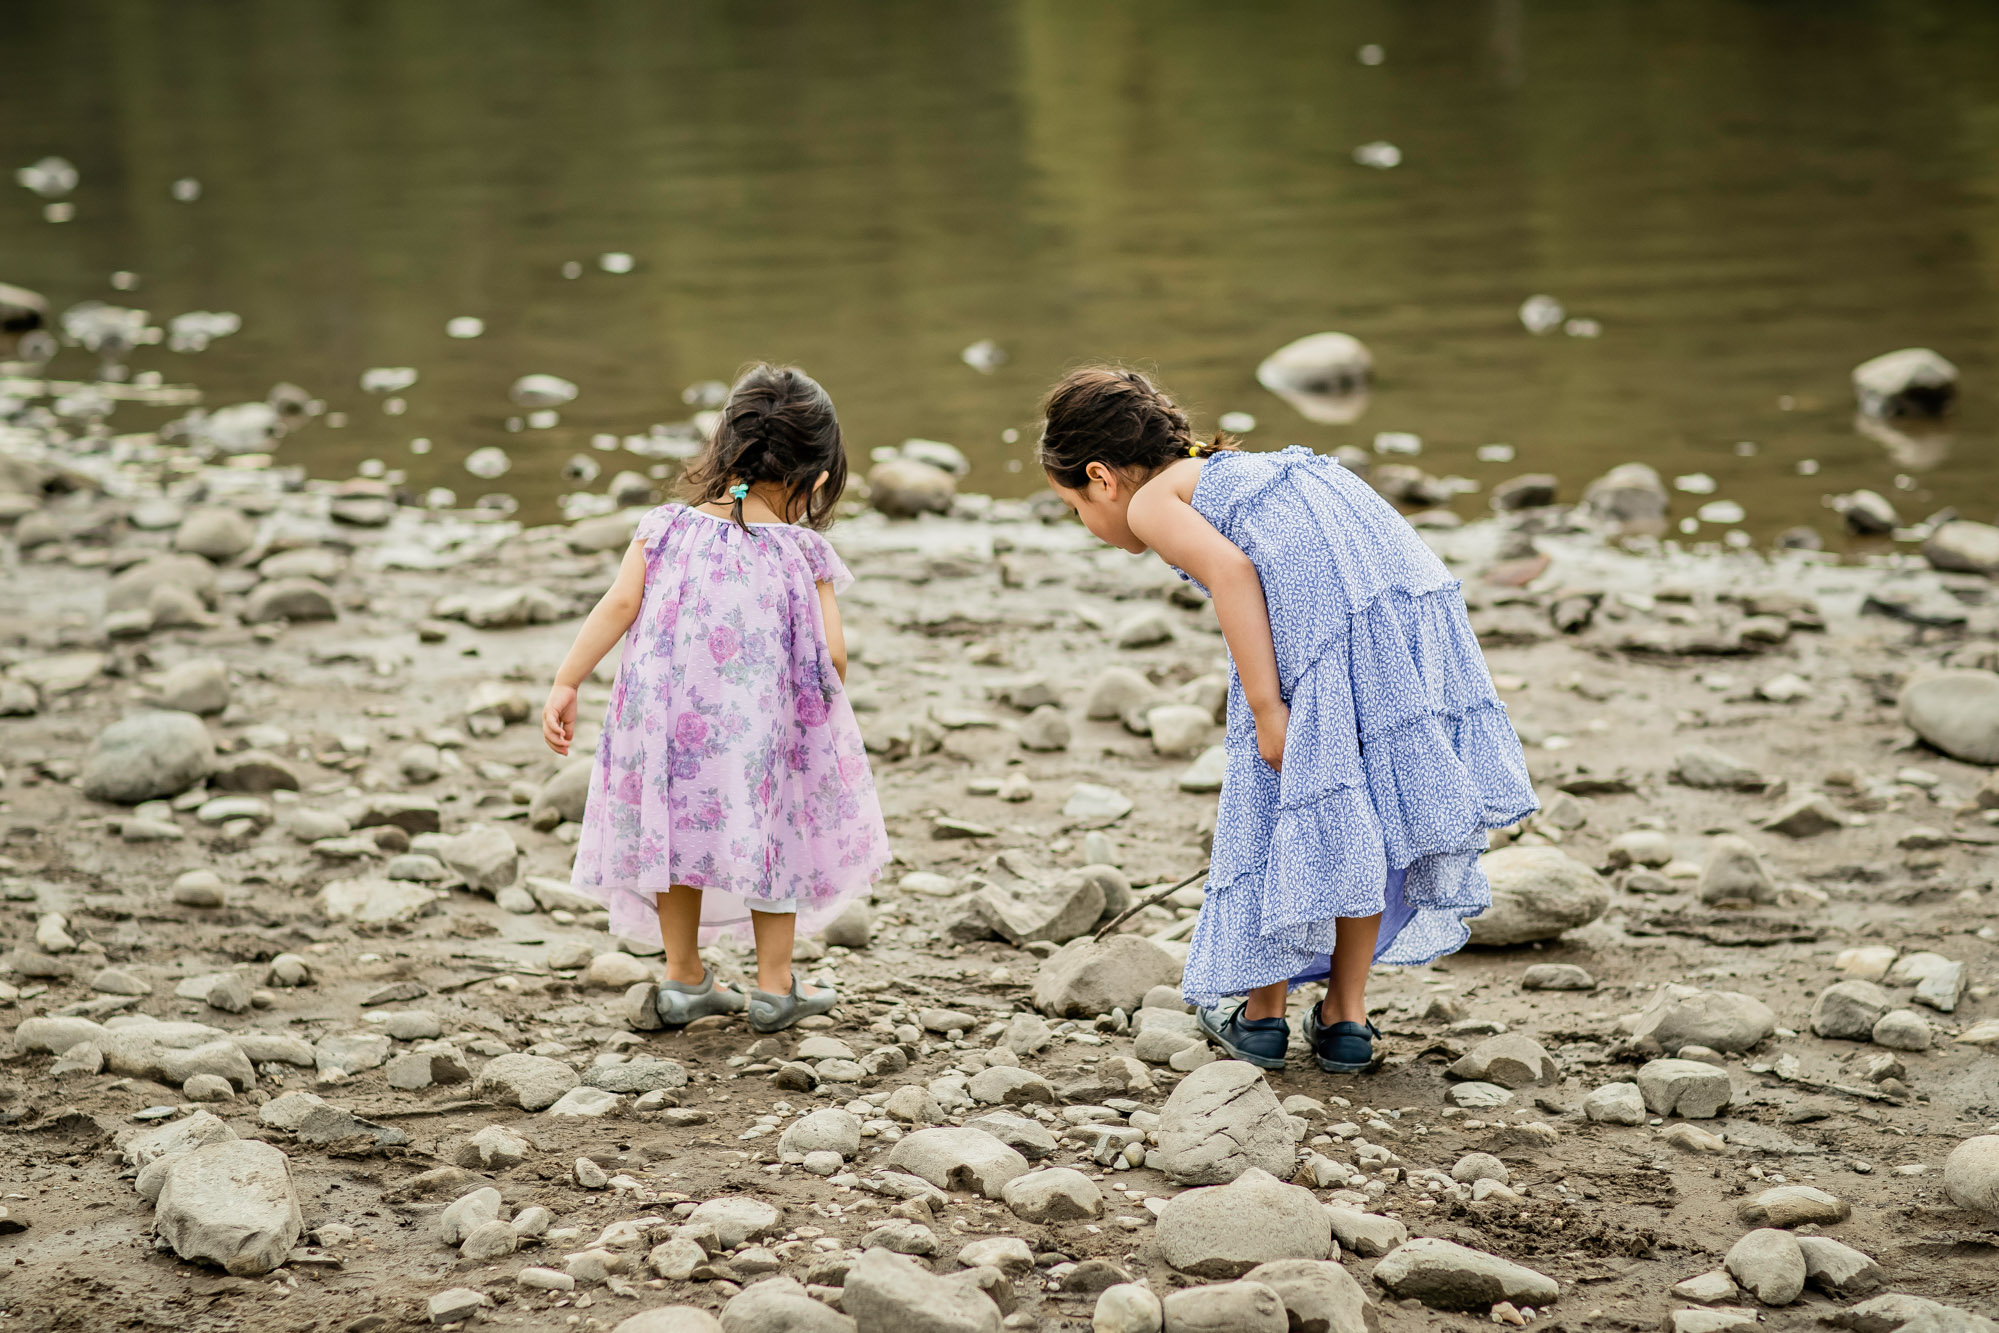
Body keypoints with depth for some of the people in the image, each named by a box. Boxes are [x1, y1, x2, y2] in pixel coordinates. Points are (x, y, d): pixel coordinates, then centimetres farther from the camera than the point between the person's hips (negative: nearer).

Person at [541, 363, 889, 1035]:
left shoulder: (666, 528, 0)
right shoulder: (803, 551, -6)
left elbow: (619, 606, -8)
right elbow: (831, 654, -9)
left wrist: (566, 683, -6)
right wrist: (824, 702, 13)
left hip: (670, 721, 2)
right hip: (764, 725, -2)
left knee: (676, 829, 19)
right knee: (771, 835, 16)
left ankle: (684, 979, 26)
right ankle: (774, 986, 22)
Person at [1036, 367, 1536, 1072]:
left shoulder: (1151, 500, 12)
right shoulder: (1232, 469, 37)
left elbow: (1230, 568, -7)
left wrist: (1265, 705, -10)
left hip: (1314, 606, -8)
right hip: (1412, 578, 8)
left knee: (1281, 801, 8)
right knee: (1368, 808, 16)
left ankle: (1262, 1014, 21)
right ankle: (1346, 1017, 23)